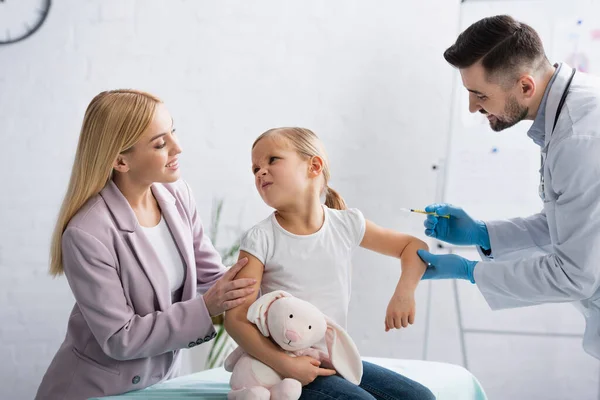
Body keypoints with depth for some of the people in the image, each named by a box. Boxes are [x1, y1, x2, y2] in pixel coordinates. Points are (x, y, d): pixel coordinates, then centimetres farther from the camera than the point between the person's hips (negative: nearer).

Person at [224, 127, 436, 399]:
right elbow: (236, 316, -13)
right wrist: (282, 363, -25)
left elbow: (413, 246, 13)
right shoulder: (261, 240, -9)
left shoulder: (347, 224, 1)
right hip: (291, 366, -5)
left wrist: (404, 293, -5)